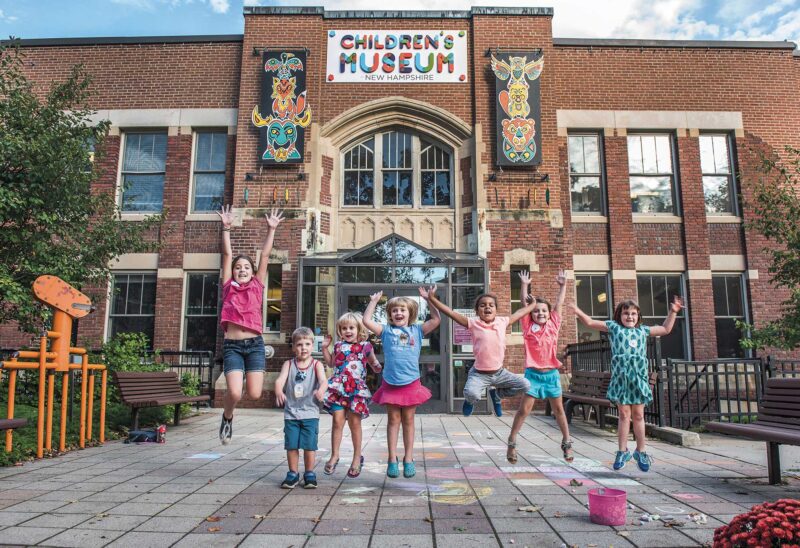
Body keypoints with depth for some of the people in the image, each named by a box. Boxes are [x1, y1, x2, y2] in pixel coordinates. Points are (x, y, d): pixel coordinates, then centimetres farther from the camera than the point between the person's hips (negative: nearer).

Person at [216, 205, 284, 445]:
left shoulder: (257, 287, 10)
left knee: (255, 394, -5)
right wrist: (226, 228, 3)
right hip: (232, 345, -1)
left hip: (255, 344, 1)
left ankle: (245, 374, 31)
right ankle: (227, 418, 19)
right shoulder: (229, 287, 10)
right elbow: (227, 255, 6)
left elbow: (265, 256, 9)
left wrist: (271, 230, 8)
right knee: (235, 393, -15)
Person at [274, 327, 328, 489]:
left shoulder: (316, 364, -3)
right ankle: (293, 474, 23)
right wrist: (278, 392, -39)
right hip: (291, 413, 1)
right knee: (291, 445, 7)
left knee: (309, 445, 2)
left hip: (310, 413, -1)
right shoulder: (289, 364, 1)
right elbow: (280, 379, -16)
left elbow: (324, 380, -19)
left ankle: (309, 474, 19)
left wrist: (321, 390, -43)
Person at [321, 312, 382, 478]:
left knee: (354, 423, 4)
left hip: (357, 389, -2)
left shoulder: (365, 346, 3)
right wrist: (325, 348, 17)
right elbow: (331, 363, 24)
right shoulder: (338, 346, 11)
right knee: (338, 421, -2)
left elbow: (374, 364, 11)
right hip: (338, 388, 2)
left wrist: (378, 367, -11)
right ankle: (334, 455, 13)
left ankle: (357, 457, 19)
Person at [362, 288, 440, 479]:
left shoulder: (417, 330, 7)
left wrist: (429, 299, 1)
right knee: (393, 420, 7)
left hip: (411, 383, 0)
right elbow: (367, 321, -2)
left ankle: (408, 459, 18)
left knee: (408, 420, 9)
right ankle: (392, 459, 14)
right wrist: (374, 301, 2)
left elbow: (436, 320, 2)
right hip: (390, 384, 0)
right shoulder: (386, 330, 5)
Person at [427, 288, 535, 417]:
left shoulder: (502, 321, 0)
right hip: (479, 374, -4)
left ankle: (496, 393, 22)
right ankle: (471, 401, 11)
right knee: (471, 393, -32)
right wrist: (432, 299, -21)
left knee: (525, 385, -3)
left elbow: (520, 313, 15)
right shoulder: (473, 323, -10)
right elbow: (450, 312, -15)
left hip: (500, 372, 4)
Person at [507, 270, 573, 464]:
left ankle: (567, 443, 27)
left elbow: (559, 303, 5)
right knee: (524, 409, -1)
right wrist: (524, 285, -12)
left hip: (552, 374, 2)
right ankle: (511, 443, 9)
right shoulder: (528, 326, -3)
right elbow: (524, 303, -6)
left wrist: (563, 285, 0)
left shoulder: (553, 324, 3)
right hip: (533, 374, -2)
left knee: (558, 409, 14)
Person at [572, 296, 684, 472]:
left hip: (639, 378, 2)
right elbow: (590, 322, 3)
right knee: (624, 414, 4)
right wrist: (579, 312, -12)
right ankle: (623, 451, 14)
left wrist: (672, 312, 24)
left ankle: (640, 451, 20)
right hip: (621, 377, -2)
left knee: (638, 415, 8)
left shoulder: (643, 330, 15)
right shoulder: (613, 327, 7)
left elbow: (665, 329, 28)